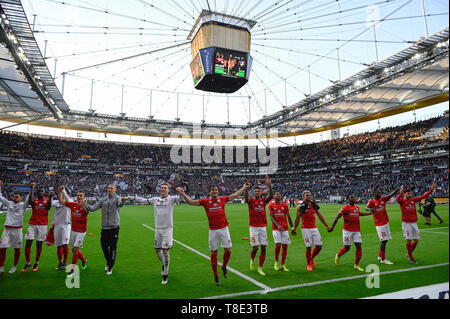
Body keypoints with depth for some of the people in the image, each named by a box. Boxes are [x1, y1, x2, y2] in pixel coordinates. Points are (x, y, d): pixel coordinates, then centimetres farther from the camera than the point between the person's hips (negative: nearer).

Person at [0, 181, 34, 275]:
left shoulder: (23, 205, 3)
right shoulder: (9, 204, 12)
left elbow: (29, 198, -11)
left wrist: (32, 188, -23)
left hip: (17, 229, -2)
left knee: (17, 249, 5)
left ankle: (14, 267, 19)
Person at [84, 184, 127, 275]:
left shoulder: (117, 198, -4)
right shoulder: (103, 200, 10)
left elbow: (119, 203, -28)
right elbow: (93, 208, 8)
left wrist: (122, 201, -53)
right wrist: (84, 204, -10)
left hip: (114, 227, -4)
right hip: (104, 227, 4)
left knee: (113, 247, 1)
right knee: (104, 246, 10)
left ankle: (110, 267, 15)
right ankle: (108, 262, 36)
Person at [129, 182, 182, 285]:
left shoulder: (171, 199, -2)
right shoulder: (155, 199, 10)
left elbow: (179, 198, -18)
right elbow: (143, 200, 13)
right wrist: (130, 198, 10)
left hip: (167, 228, -4)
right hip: (158, 228, 4)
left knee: (165, 251, -5)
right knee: (157, 250, 12)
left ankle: (165, 275, 11)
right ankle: (164, 265, 42)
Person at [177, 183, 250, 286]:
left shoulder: (222, 199, 5)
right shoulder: (205, 201, 1)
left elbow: (235, 195, 16)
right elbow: (191, 202, 1)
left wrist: (244, 187, 21)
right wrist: (183, 194, -8)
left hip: (224, 228, 1)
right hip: (213, 230, -1)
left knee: (228, 250, -1)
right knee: (213, 253, 4)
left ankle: (224, 267, 30)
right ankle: (215, 275, 21)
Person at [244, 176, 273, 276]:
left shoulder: (263, 200, 7)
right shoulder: (251, 200, -1)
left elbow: (271, 196, -11)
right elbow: (246, 197, -23)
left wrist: (269, 185, -23)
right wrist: (246, 188, -42)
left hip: (263, 227, 3)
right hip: (253, 227, -3)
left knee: (263, 248, 2)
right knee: (255, 247, -7)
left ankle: (260, 268, 16)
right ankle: (252, 260, 26)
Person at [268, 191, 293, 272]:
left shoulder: (284, 205, 8)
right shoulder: (271, 205, 1)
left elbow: (288, 217, 10)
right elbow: (271, 217, -7)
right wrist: (278, 225, -21)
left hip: (285, 228, 3)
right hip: (276, 228, -3)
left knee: (285, 246, 1)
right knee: (278, 245, -15)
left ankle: (283, 265, 13)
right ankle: (276, 262, 9)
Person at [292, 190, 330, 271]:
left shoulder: (314, 205, 8)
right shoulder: (300, 207, -5)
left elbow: (320, 216, 15)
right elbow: (297, 219, 0)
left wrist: (326, 225, 16)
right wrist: (294, 229, 2)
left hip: (314, 228, 5)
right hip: (305, 229, -5)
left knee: (319, 246, 2)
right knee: (308, 247, -3)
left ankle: (311, 258, 28)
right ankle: (308, 264, 15)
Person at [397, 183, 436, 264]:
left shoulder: (413, 200, 10)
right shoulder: (402, 201, -6)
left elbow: (423, 196, 7)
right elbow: (397, 199, -30)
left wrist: (431, 189, -3)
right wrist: (401, 193, -47)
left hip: (414, 223, 5)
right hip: (406, 223, -5)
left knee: (416, 240, 8)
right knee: (409, 240, -2)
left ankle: (409, 253, 30)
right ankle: (411, 258, 13)